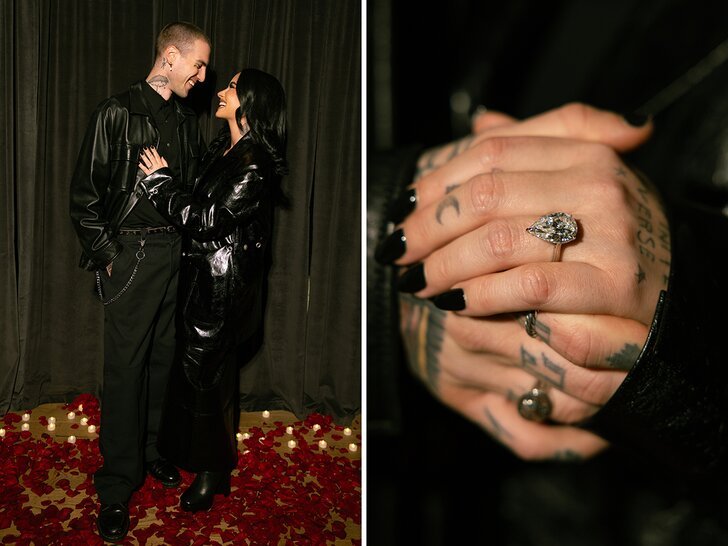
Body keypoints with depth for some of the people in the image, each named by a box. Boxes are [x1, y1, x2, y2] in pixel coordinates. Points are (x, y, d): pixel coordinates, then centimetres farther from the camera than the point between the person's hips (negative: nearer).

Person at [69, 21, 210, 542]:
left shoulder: (187, 120, 13)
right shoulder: (118, 112, -6)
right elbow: (85, 192, -7)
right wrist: (106, 255, -10)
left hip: (177, 252, 6)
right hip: (133, 254, -6)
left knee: (164, 357, 12)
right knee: (125, 366, -1)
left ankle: (153, 449, 29)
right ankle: (117, 487, 9)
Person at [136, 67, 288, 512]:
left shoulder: (255, 166, -20)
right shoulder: (225, 149, 9)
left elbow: (207, 220, -21)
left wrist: (162, 180, -12)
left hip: (223, 285, -9)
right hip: (202, 276, 9)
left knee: (207, 375, 4)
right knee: (191, 369, 18)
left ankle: (213, 473, 23)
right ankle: (192, 453, 38)